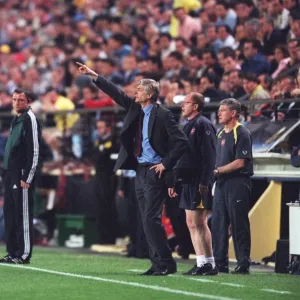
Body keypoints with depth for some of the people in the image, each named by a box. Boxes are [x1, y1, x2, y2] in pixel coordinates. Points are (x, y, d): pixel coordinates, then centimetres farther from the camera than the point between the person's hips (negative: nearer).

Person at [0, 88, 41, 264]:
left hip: (22, 175, -9)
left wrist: (27, 177, -18)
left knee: (23, 215, -8)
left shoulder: (30, 119, -8)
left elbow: (34, 150, -15)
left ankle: (24, 254, -7)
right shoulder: (17, 120, 19)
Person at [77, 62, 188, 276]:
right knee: (147, 220, 8)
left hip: (154, 172, -8)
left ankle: (166, 263, -9)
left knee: (152, 219, -12)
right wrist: (94, 75, 11)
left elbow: (182, 142, -13)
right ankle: (158, 263, 11)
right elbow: (117, 94, 15)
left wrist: (166, 164, -14)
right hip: (140, 170, 8)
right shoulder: (135, 109, 11)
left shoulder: (163, 115, -10)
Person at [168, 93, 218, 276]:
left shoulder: (203, 125, -10)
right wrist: (174, 181, 21)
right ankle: (201, 264, 11)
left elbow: (209, 156, -18)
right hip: (188, 182, 10)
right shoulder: (189, 126, 20)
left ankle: (209, 264, -6)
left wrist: (204, 182, -23)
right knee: (192, 223, 9)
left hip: (199, 183, -10)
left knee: (200, 223, -9)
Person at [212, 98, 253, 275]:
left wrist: (217, 171, -14)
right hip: (222, 183, 9)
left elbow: (240, 162, -15)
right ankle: (220, 263, 12)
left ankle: (244, 264, -3)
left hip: (238, 182, -9)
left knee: (239, 225, -6)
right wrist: (214, 173, 5)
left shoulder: (242, 133, -9)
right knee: (218, 224, 7)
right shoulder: (221, 134, 18)